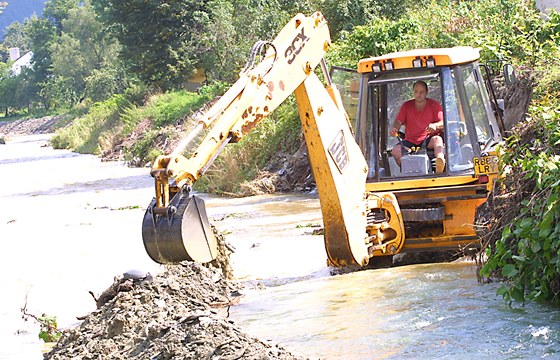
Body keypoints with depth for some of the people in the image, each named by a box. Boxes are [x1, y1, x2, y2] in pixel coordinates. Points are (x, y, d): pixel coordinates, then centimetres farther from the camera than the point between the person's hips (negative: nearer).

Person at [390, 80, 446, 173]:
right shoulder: (406, 106, 14)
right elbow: (398, 121, 5)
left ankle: (440, 161, -67)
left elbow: (443, 123, -3)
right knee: (396, 150, -26)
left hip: (428, 140, -3)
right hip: (410, 141, 3)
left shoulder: (434, 105, 6)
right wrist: (394, 129, -20)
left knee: (437, 139, -38)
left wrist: (435, 125, -28)